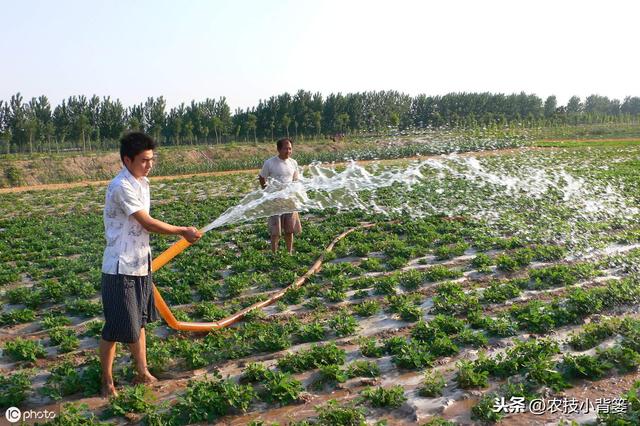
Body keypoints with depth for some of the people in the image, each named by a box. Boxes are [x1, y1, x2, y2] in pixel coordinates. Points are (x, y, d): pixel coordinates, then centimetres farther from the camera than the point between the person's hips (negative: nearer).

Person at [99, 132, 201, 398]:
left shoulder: (142, 183, 8)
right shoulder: (121, 187, -20)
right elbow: (148, 223, -21)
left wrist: (146, 260, 15)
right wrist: (183, 232, -15)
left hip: (140, 265, 9)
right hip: (120, 268, -9)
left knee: (139, 321, 17)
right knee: (117, 327, 2)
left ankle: (142, 373, 30)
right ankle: (107, 382, 20)